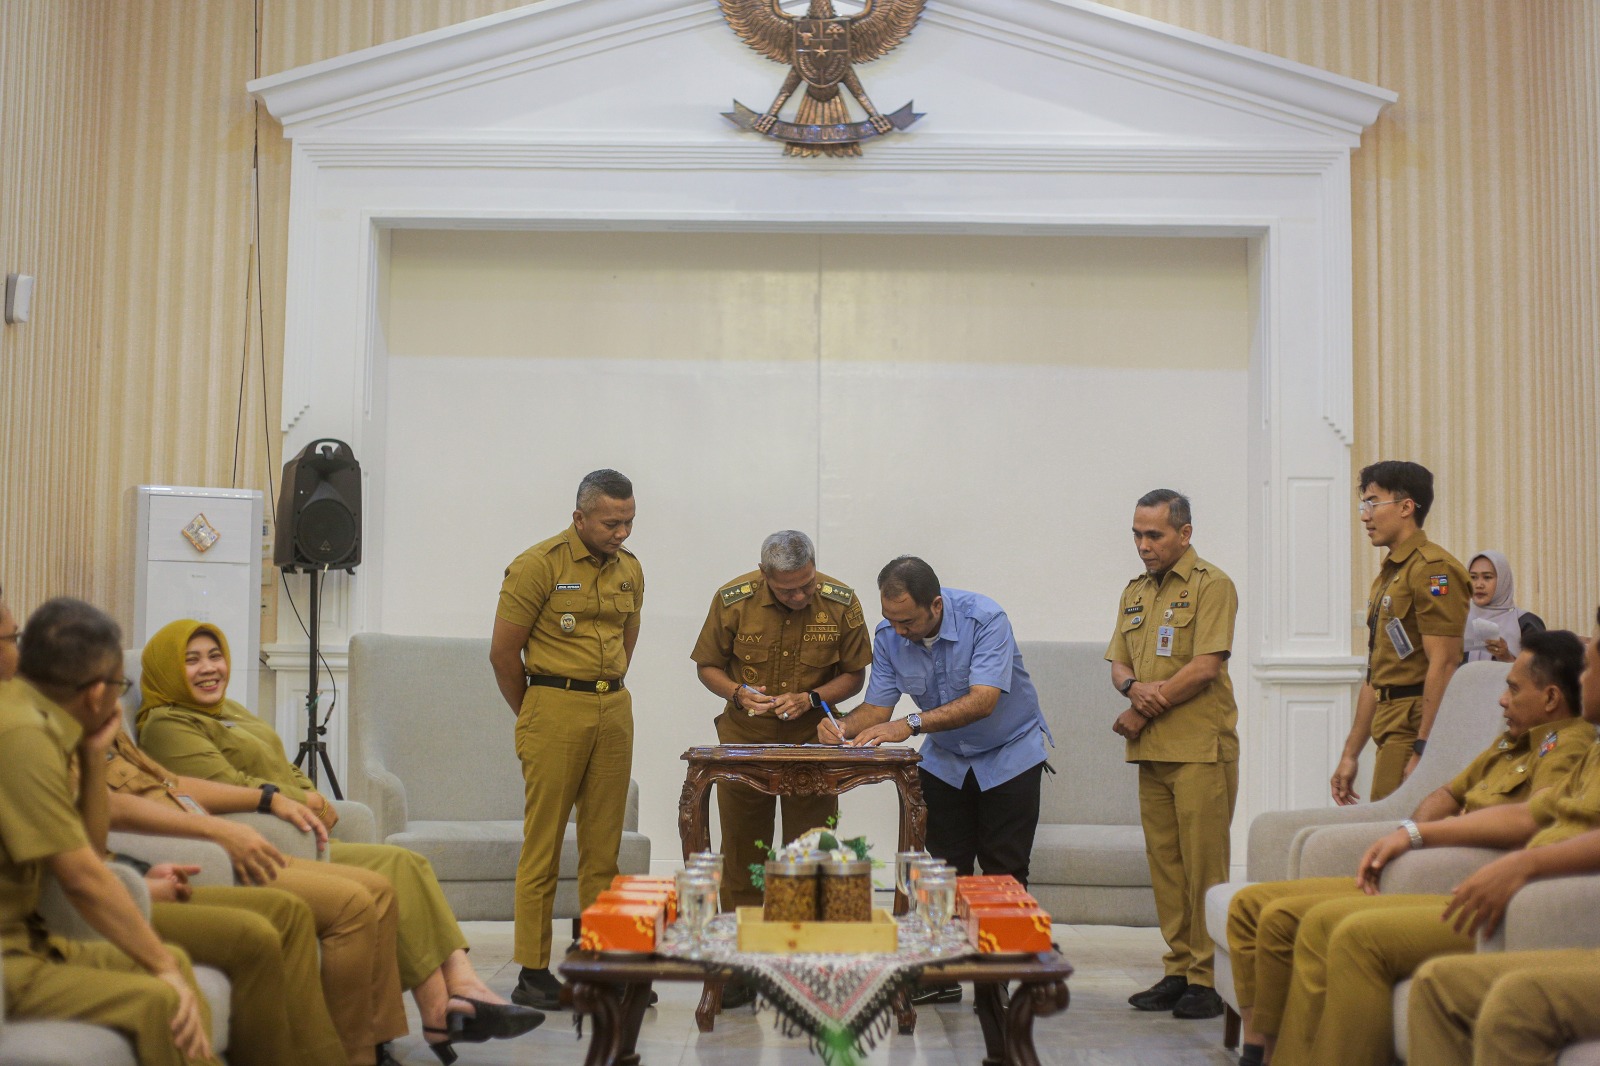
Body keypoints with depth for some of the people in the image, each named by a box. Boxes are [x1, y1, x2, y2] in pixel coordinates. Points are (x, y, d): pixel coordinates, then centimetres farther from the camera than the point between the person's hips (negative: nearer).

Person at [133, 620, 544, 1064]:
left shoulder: (230, 710, 25)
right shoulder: (166, 726, -4)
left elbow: (286, 771, 23)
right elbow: (229, 788, -17)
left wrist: (314, 801, 2)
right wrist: (301, 803, -13)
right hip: (265, 855, -9)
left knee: (408, 865, -12)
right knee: (393, 869, -21)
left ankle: (462, 984, -22)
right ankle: (439, 1016, -19)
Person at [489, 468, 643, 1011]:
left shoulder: (630, 570, 12)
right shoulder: (538, 566, -7)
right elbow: (503, 651, -4)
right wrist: (534, 717, 5)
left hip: (614, 711, 6)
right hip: (555, 707, -6)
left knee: (603, 846, 7)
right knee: (543, 845, -3)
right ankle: (533, 972, 1)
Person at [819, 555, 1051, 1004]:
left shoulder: (984, 619, -28)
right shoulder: (888, 636, -12)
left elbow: (983, 699, -38)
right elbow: (878, 705, -11)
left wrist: (911, 725, -46)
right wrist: (845, 727, -34)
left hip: (1010, 753, -4)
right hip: (945, 760, 4)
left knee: (1003, 874, -3)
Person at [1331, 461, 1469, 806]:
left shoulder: (1433, 569, -11)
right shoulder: (1387, 575, 21)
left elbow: (1443, 665, -19)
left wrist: (1422, 751, -22)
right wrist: (1350, 753, 21)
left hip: (1418, 729, -9)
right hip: (1392, 731, 9)